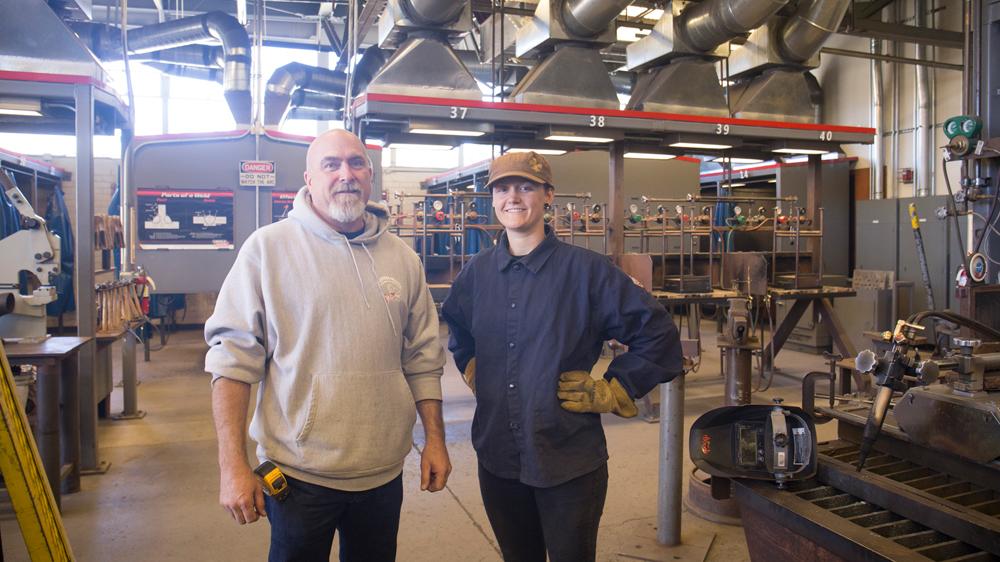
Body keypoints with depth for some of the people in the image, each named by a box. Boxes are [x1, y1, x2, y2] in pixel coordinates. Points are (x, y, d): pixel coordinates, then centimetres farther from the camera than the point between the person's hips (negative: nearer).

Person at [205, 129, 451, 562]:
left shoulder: (402, 257, 4)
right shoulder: (267, 248, -9)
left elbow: (423, 359, 7)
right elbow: (233, 358, -11)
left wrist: (435, 438, 6)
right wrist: (233, 465, -13)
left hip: (383, 473, 4)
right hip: (297, 475, -3)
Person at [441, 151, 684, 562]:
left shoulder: (586, 269, -12)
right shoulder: (477, 271, 3)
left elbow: (658, 334, -8)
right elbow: (457, 331, 24)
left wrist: (610, 392, -8)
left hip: (570, 465, -4)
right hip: (497, 460, 4)